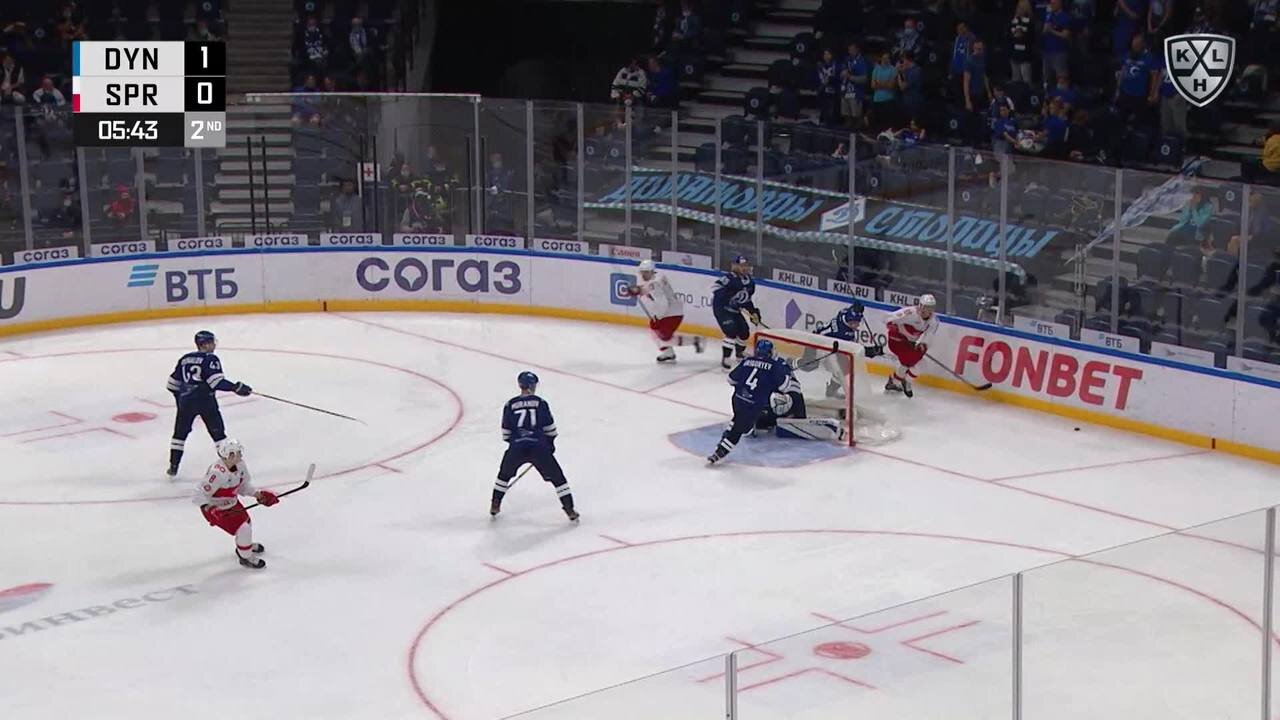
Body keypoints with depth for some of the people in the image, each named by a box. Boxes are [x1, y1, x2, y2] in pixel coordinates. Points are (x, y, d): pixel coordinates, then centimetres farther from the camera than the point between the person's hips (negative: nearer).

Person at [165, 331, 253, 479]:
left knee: (180, 433, 16)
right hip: (205, 401, -5)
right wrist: (236, 387, -18)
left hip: (186, 401, 5)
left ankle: (173, 467, 15)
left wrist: (179, 399, 30)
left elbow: (173, 383, 18)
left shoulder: (184, 359, 14)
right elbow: (217, 381, -20)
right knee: (218, 433, 5)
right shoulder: (210, 359, -7)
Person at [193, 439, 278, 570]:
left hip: (231, 503, 8)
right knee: (243, 528, -12)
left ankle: (245, 545, 57)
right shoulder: (217, 473, -38)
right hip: (215, 508, -8)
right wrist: (208, 508, -45)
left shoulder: (240, 464, -13)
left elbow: (244, 485, 5)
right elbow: (198, 495, -34)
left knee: (247, 522, 25)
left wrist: (257, 494, -8)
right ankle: (245, 557, 12)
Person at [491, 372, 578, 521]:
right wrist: (550, 443, 21)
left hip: (516, 448, 2)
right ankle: (570, 511, 5)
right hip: (538, 448, -2)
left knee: (505, 474, 28)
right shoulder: (540, 403, 3)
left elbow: (506, 433, 11)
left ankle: (494, 506, 30)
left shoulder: (510, 405, 8)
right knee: (557, 477, 10)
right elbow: (549, 427, 5)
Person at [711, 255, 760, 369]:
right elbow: (716, 287, -32)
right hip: (721, 308, -8)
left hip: (734, 310, 8)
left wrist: (753, 312, 9)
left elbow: (747, 299, 17)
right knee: (731, 332, -22)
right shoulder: (730, 278, -22)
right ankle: (725, 359, -18)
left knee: (744, 332, 13)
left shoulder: (750, 281, 5)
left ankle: (740, 353, 41)